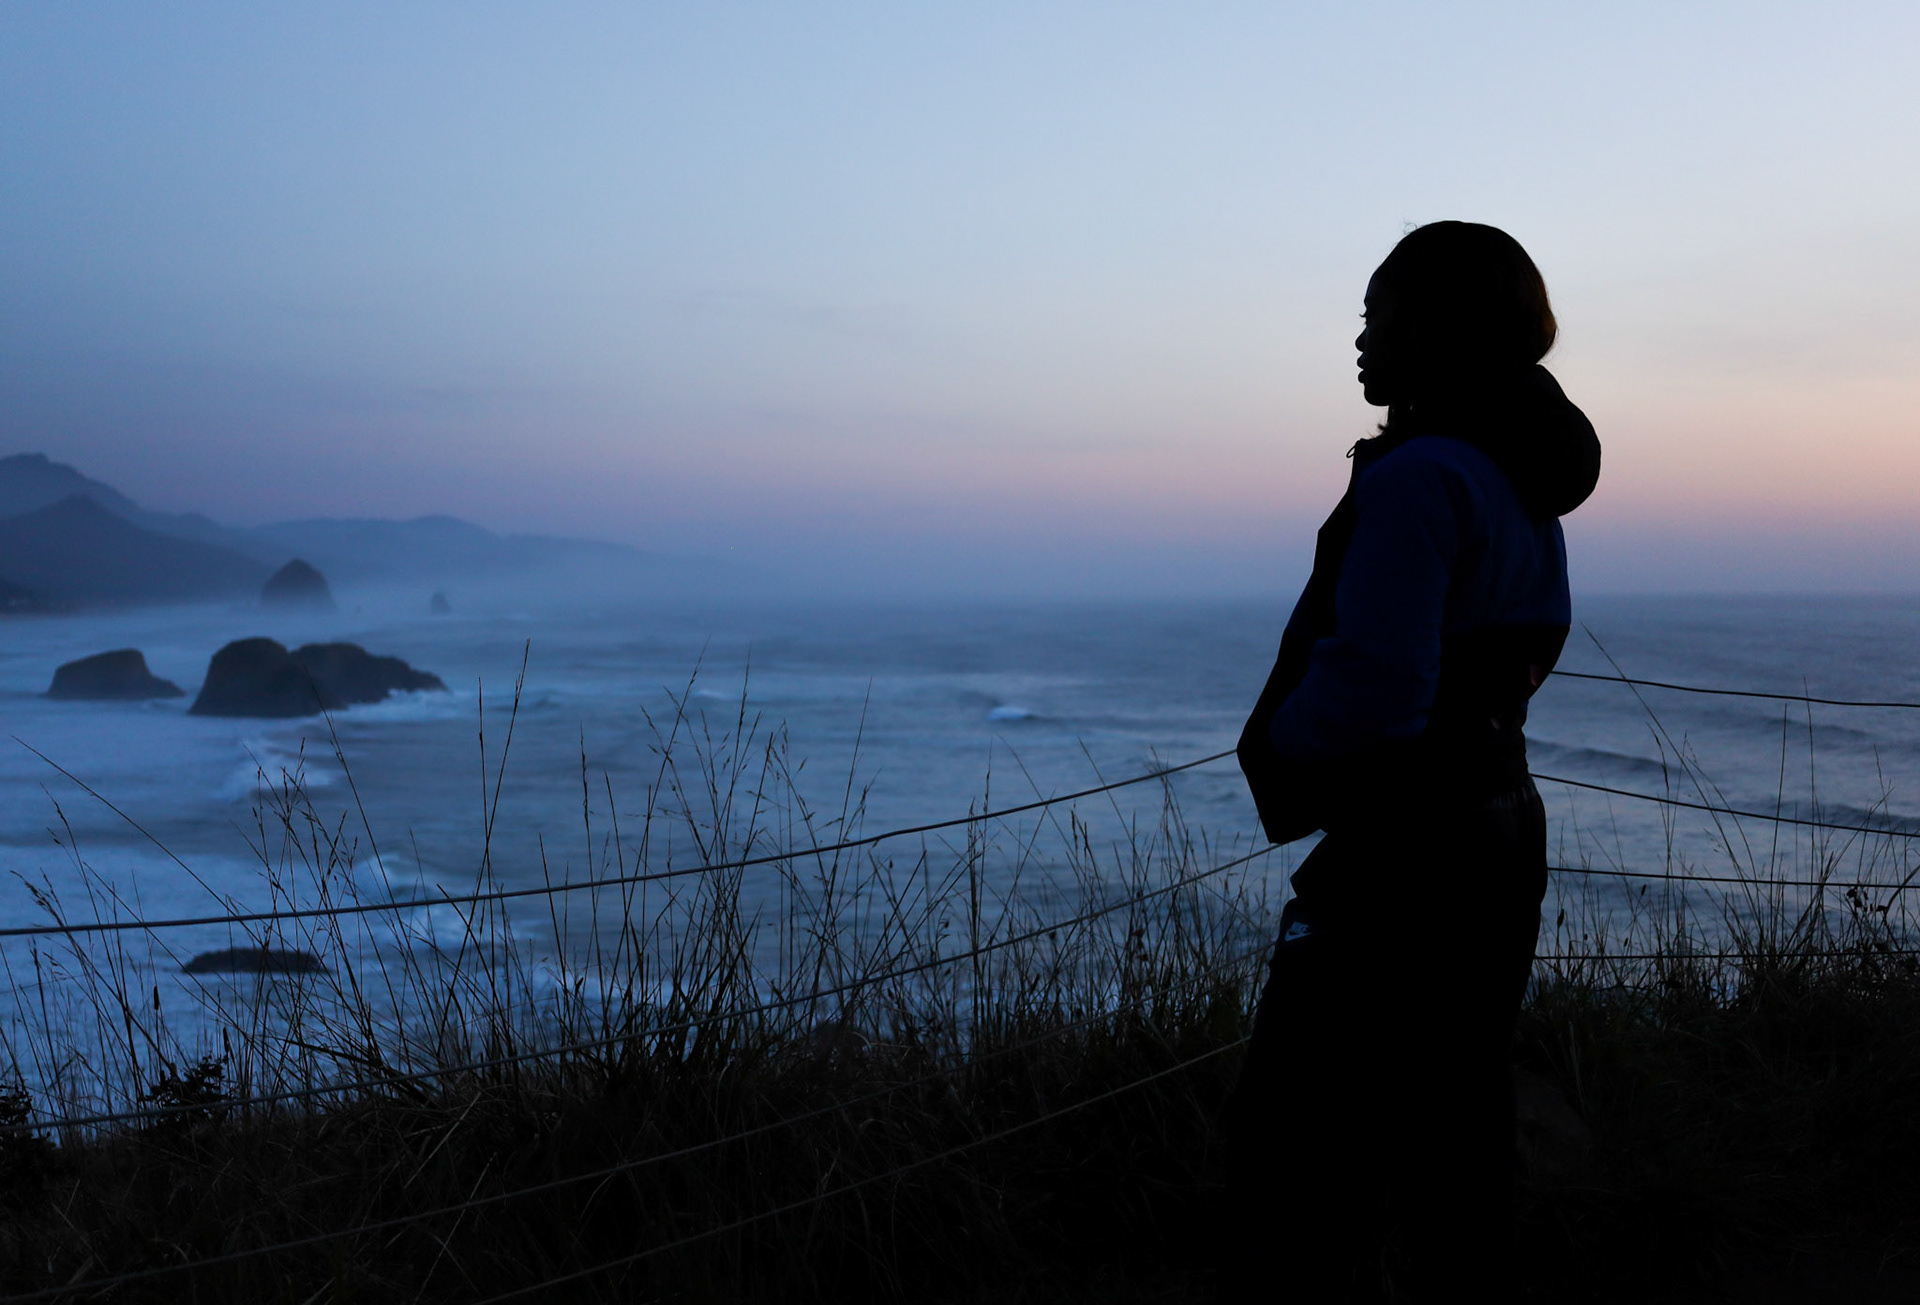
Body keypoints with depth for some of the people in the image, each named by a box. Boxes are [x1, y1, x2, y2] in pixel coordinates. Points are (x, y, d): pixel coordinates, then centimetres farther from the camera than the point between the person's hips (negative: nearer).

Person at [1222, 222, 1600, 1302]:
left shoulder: (1418, 476, -18)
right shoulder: (1525, 483, 12)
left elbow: (1373, 693, -26)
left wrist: (1277, 745, -6)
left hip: (1403, 857, -10)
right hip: (1502, 834, 10)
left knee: (1298, 1146, -6)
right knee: (1454, 1129, 17)